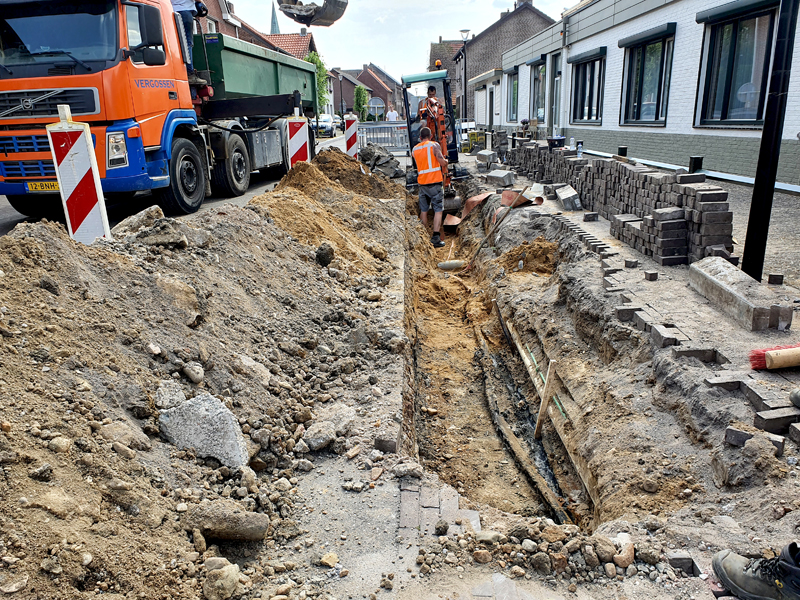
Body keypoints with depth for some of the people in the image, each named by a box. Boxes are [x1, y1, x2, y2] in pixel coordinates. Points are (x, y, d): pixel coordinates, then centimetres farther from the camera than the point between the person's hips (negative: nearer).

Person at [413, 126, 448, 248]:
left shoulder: (414, 149, 12)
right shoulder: (434, 145, -4)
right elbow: (442, 162, -13)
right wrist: (446, 161, 10)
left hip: (422, 182, 5)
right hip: (435, 182, -5)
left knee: (423, 211, 12)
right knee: (438, 210, -3)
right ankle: (436, 238, -10)